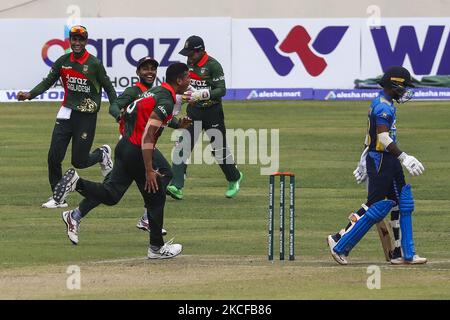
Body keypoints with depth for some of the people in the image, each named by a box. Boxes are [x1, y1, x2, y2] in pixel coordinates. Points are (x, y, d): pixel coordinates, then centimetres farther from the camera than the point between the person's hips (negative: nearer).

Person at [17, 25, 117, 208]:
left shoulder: (94, 64, -8)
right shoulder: (63, 62, 4)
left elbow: (109, 88, -1)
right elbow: (47, 82, 7)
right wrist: (30, 95, -10)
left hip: (87, 116, -4)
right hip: (66, 114, 4)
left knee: (78, 161, -2)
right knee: (54, 157, -4)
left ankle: (102, 154, 30)